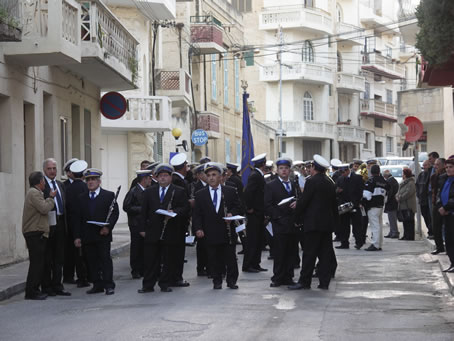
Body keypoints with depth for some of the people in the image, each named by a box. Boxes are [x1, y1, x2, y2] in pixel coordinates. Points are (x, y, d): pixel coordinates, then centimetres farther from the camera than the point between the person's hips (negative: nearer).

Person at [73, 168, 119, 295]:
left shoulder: (109, 195, 3)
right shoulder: (82, 198, 12)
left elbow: (115, 213, -1)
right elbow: (77, 218, 10)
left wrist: (108, 227, -15)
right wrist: (77, 236, 3)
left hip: (103, 234, -3)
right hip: (87, 236, 3)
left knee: (105, 259, -4)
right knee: (92, 261, 5)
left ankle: (109, 285, -1)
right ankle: (97, 285, 12)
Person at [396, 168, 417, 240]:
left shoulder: (411, 183, -12)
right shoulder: (403, 182, 19)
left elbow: (408, 192, -22)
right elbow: (399, 191, 22)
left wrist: (400, 198, -16)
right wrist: (397, 196, 1)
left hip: (408, 206, -10)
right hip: (403, 206, 10)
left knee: (409, 221, -8)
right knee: (405, 221, 13)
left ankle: (410, 236, -7)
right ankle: (406, 236, 19)